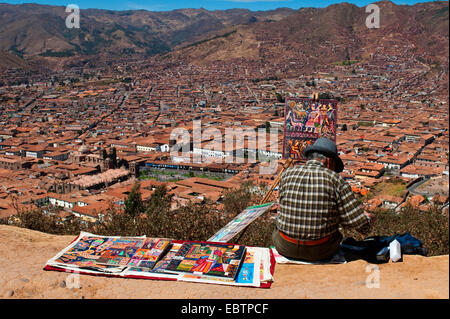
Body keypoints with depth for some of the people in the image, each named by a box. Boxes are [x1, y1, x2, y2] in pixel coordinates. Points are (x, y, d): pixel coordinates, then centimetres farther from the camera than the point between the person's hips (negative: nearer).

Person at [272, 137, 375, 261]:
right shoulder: (336, 180, -11)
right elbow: (360, 223, -12)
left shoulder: (287, 174, -3)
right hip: (321, 252, -1)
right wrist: (368, 218, 12)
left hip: (286, 249, 1)